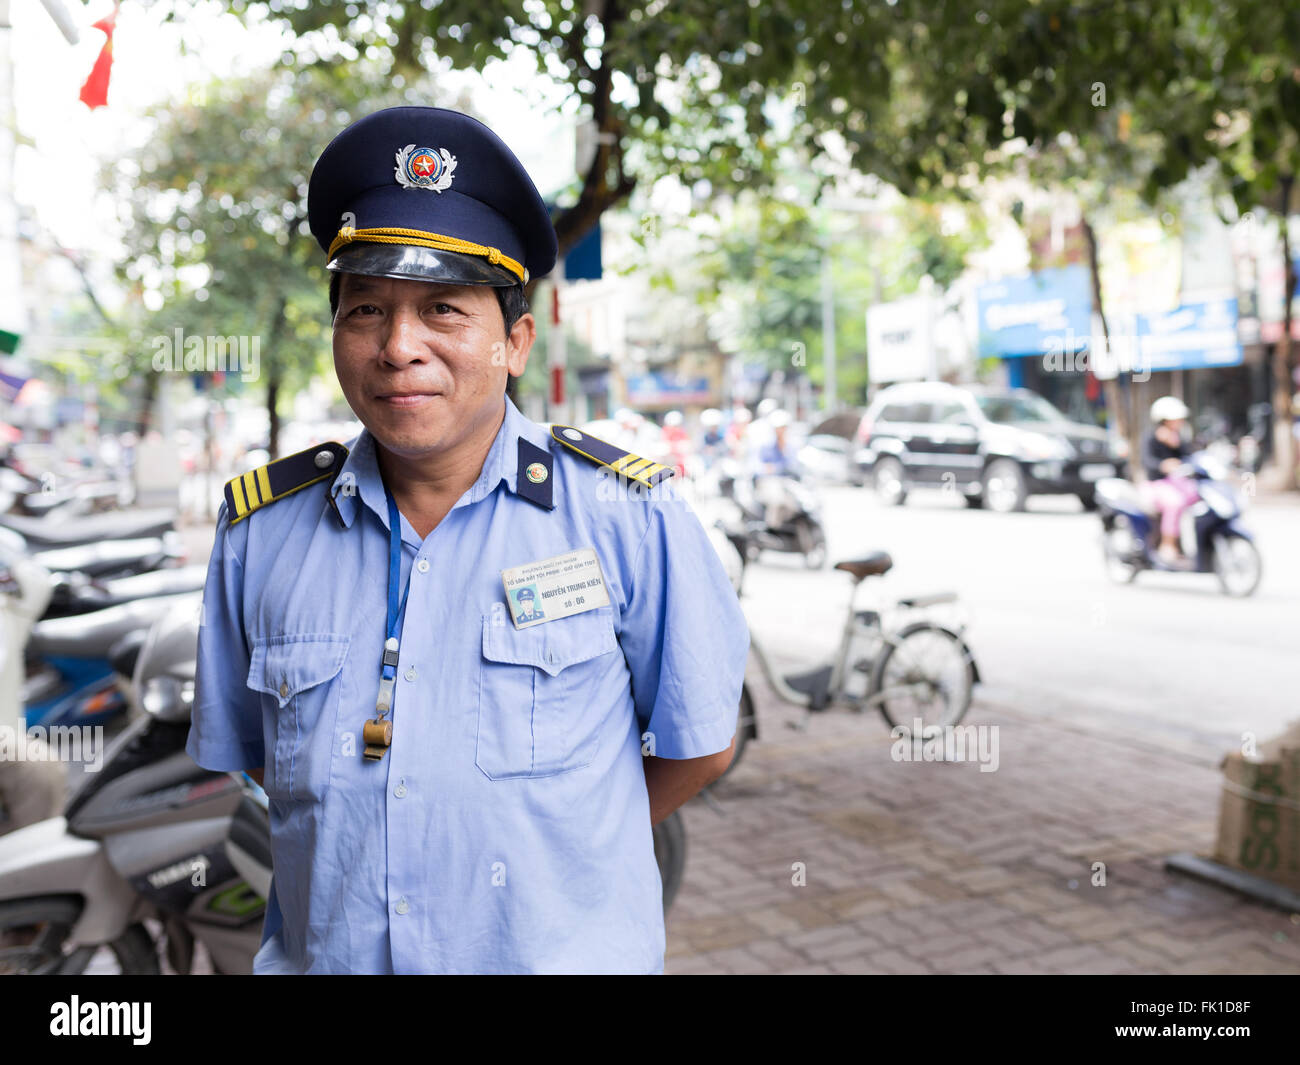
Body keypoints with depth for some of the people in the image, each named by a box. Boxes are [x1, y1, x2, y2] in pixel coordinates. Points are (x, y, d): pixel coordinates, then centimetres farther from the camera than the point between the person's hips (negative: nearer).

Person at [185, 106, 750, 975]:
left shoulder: (624, 513, -13)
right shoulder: (260, 529, -4)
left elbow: (699, 745, -3)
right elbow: (228, 758, 9)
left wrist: (558, 860, 3)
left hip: (571, 952, -2)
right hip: (317, 953, 3)